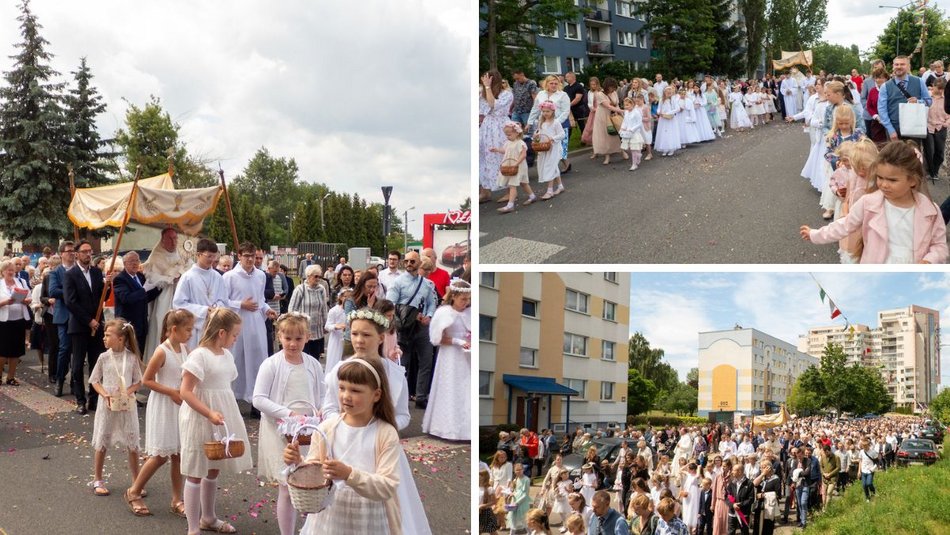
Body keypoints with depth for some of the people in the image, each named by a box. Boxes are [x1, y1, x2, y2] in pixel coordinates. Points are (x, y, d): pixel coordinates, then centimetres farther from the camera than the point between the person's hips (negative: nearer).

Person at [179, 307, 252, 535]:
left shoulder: (226, 354, 8)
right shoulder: (199, 355, -17)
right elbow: (185, 392, -20)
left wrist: (226, 416, 15)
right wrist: (210, 414, -27)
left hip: (221, 419, 8)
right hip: (201, 420, -8)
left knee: (214, 469, 19)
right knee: (196, 473, 2)